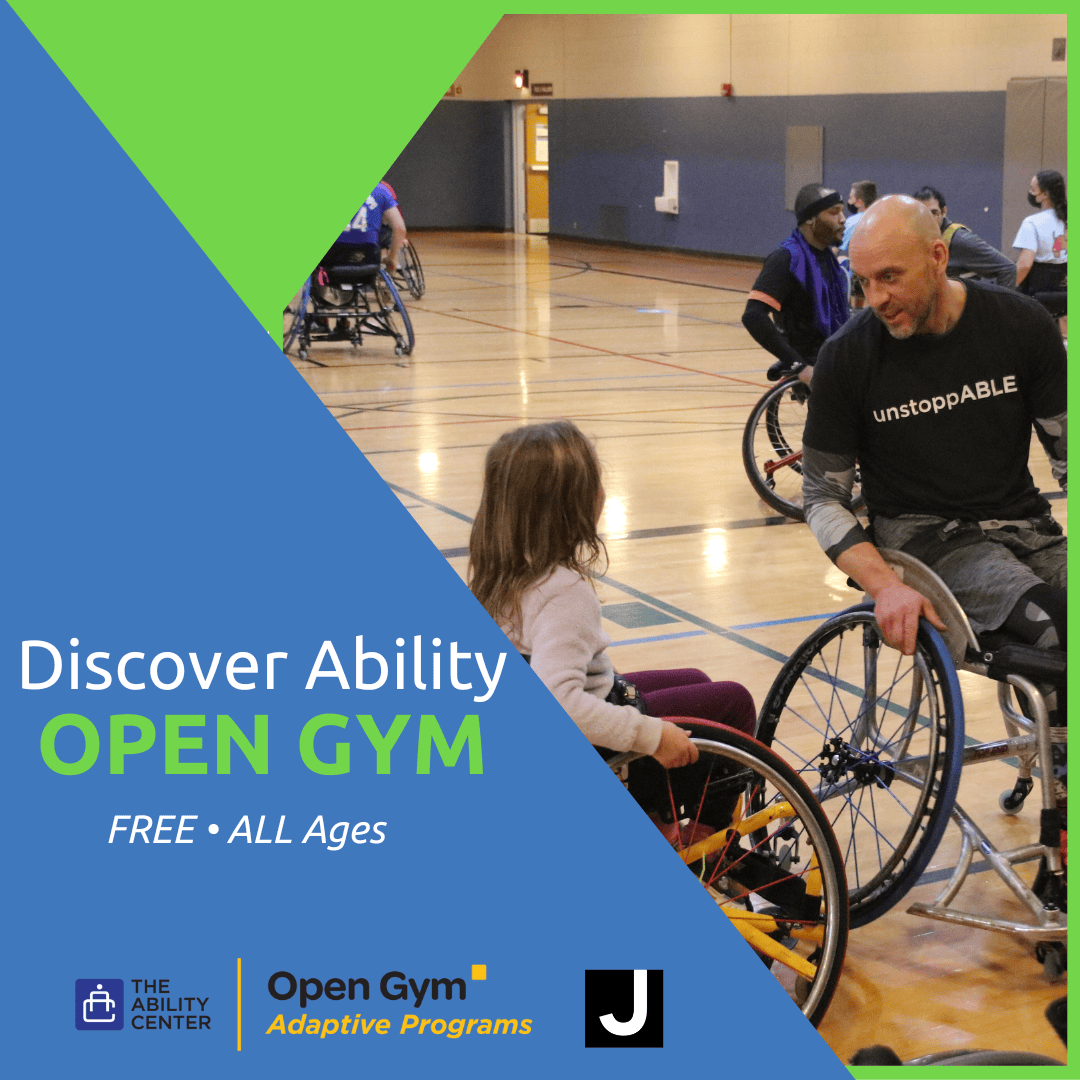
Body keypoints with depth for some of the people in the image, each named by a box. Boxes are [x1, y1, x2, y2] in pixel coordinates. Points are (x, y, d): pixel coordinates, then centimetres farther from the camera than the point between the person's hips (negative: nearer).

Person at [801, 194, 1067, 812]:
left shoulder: (1021, 324, -2)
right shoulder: (849, 357, -6)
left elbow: (1067, 447, 7)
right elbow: (824, 497, -2)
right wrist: (886, 586, -19)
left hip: (1023, 524, 3)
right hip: (923, 539, -3)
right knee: (1057, 625, -29)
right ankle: (1058, 767, -9)